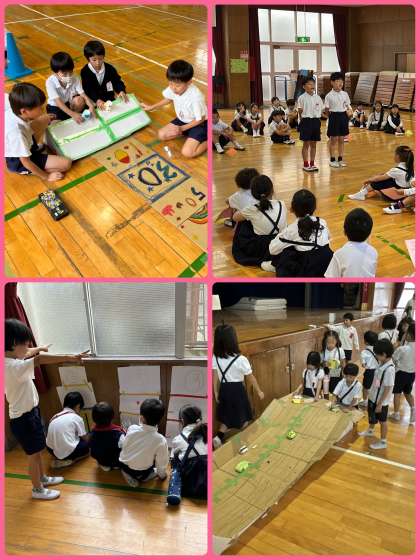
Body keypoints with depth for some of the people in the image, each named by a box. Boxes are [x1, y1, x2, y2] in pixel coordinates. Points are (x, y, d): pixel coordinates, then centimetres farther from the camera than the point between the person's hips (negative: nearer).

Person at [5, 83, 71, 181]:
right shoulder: (17, 133, -41)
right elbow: (25, 162, -29)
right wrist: (46, 177, -16)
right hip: (19, 162, -8)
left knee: (45, 119, 8)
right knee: (66, 164, -17)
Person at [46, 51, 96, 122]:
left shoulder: (75, 79, -18)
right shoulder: (50, 82, -26)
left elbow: (83, 95, -24)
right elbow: (58, 101, -34)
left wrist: (91, 106, -46)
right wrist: (72, 114, -48)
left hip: (70, 104, 2)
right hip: (55, 107, -2)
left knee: (79, 100, -28)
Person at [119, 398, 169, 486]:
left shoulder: (132, 428, -21)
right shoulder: (161, 440, -28)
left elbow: (122, 445, -3)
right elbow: (162, 462, -14)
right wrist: (162, 475, 8)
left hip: (123, 466, 1)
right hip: (141, 473, -1)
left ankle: (129, 475, 9)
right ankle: (144, 477, 6)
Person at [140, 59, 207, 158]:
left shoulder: (196, 97, -34)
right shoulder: (173, 88, -15)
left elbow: (200, 119, -21)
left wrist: (182, 128, -20)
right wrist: (151, 107, 12)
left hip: (199, 124, -8)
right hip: (183, 120, 8)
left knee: (187, 152, -24)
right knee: (161, 135, -1)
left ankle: (209, 140, -2)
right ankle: (189, 135, 8)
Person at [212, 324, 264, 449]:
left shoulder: (215, 358, -10)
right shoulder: (241, 359, -22)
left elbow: (215, 376, -2)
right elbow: (251, 378, -10)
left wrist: (216, 392, 11)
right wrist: (259, 391, 5)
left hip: (224, 389, 4)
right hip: (237, 390, -4)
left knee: (227, 417, 21)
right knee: (243, 418, 16)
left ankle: (218, 437, 7)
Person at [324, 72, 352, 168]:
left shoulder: (345, 94, 5)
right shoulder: (329, 95, -7)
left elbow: (348, 105, 11)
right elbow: (327, 108, -4)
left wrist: (349, 111, -2)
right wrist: (330, 116, -12)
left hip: (343, 116, 4)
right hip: (334, 116, -4)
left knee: (341, 139, 9)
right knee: (333, 139, 2)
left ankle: (340, 159, 18)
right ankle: (332, 160, 11)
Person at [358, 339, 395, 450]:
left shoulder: (389, 369, -30)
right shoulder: (381, 364, -5)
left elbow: (387, 389, -25)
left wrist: (380, 404, -20)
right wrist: (371, 393, 15)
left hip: (381, 401, -8)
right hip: (373, 397, 8)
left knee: (382, 421, 11)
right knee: (372, 416, 28)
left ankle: (383, 442, 28)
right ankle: (370, 431, 52)